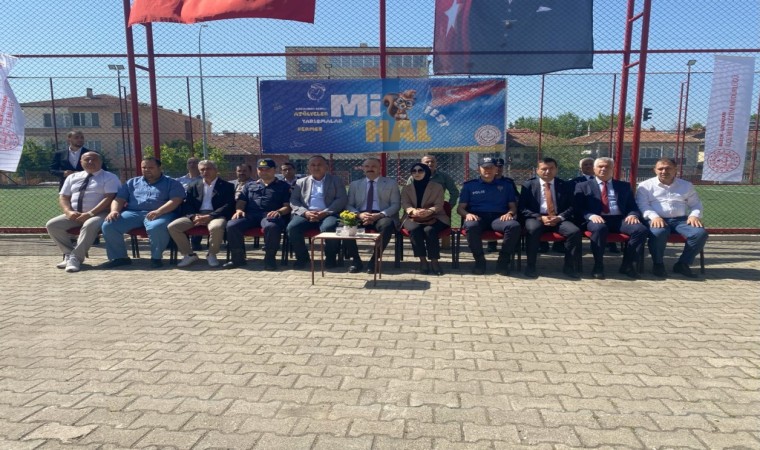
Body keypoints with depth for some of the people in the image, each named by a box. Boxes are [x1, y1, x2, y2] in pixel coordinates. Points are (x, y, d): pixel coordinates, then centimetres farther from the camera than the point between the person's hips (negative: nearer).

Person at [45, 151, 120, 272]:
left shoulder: (110, 178, 1)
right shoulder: (72, 177, 18)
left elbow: (109, 198, -12)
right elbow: (63, 197, 14)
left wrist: (90, 213, -21)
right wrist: (68, 212, -8)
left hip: (99, 214, -6)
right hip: (74, 214, 6)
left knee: (89, 225, -37)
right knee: (52, 225, -14)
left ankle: (75, 258, -31)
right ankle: (69, 253, -7)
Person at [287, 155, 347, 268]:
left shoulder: (336, 181, 14)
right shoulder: (301, 182, 20)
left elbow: (342, 199, 1)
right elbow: (293, 201, 10)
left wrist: (325, 212, -14)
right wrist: (305, 212, -11)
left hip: (328, 214, -2)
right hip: (306, 214, 2)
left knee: (329, 228, -35)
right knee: (292, 227, -27)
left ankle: (330, 258, -11)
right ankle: (302, 257, -5)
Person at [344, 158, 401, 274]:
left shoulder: (391, 183, 14)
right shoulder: (354, 184, 19)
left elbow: (396, 205, 3)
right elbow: (348, 205, 10)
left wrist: (379, 215, -15)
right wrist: (359, 214, -13)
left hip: (382, 216, -2)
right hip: (361, 217, 2)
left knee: (387, 225, -38)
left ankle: (375, 259, -23)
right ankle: (355, 259, -15)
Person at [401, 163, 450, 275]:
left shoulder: (437, 187, 10)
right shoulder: (406, 188, 16)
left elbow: (439, 205, -3)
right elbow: (405, 204, 0)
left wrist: (429, 211, -27)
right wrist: (414, 211, -24)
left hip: (434, 217, -1)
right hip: (413, 218, 1)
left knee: (429, 230, -35)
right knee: (415, 229, -35)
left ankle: (434, 261, -26)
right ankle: (423, 260, -28)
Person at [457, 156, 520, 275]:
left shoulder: (505, 185, 22)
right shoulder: (469, 185, 18)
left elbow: (513, 206, 17)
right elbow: (460, 208, 12)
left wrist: (509, 213, -7)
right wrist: (467, 214, -12)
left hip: (499, 218, 1)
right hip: (477, 217, -1)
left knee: (514, 226, -33)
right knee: (471, 226, -39)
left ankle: (503, 261, -19)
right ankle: (479, 260, -20)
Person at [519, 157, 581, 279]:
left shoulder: (565, 185, 12)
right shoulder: (528, 185, 6)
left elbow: (571, 206, 7)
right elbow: (523, 208, 0)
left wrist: (559, 217, -13)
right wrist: (540, 217, -14)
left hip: (559, 219, 2)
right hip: (536, 218, -2)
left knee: (575, 231, -26)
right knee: (532, 230, -36)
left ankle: (569, 266, -9)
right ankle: (530, 265, -21)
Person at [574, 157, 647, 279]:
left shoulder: (624, 186, 22)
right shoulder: (583, 186, 14)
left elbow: (633, 206, 16)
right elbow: (579, 208, 3)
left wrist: (633, 215, -9)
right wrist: (591, 215, -18)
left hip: (620, 219, 3)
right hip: (597, 219, -3)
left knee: (641, 229, -26)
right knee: (599, 228, -38)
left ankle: (627, 265, -11)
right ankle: (598, 266, -21)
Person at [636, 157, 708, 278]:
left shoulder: (686, 185, 20)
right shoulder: (646, 185, 9)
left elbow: (696, 204, 19)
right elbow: (642, 205, -2)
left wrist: (694, 215, -4)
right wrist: (654, 216, -20)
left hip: (681, 220, 4)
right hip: (657, 220, -3)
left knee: (701, 233, -25)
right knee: (658, 233, -39)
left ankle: (682, 264, -9)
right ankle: (658, 264, -15)